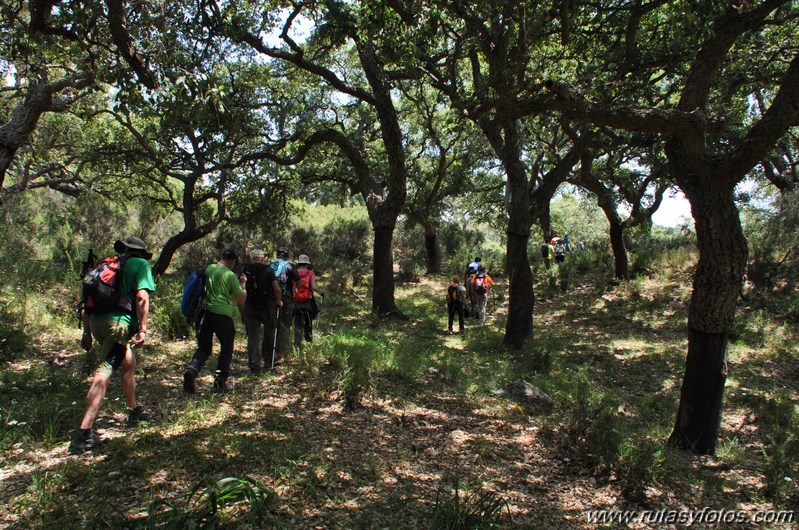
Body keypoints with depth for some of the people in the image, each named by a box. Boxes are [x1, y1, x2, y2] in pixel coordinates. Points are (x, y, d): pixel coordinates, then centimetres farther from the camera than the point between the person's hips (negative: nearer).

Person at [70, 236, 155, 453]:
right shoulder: (140, 264, 8)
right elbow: (142, 297, -8)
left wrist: (87, 332, 25)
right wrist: (142, 329, -8)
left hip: (96, 321, 7)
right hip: (118, 321, -7)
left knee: (129, 363, 25)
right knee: (104, 374, -15)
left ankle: (135, 411, 38)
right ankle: (84, 432, -25)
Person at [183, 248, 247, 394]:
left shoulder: (208, 269, 8)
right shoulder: (230, 275, -8)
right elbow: (241, 299, -4)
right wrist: (243, 283, 10)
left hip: (206, 312, 5)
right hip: (223, 315, -5)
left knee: (204, 348, 14)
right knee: (226, 349, 12)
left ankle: (191, 370, -12)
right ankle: (220, 382, 10)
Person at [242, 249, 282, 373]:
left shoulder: (245, 271, 3)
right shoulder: (268, 270, -5)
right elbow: (277, 289, -10)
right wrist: (279, 301, 7)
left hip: (250, 307, 2)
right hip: (267, 307, -2)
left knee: (252, 336, 5)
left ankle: (254, 366, 3)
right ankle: (268, 359, 23)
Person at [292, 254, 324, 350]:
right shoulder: (311, 274, -4)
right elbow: (313, 287, -14)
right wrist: (321, 293, 2)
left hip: (297, 302, 1)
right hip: (308, 302, -1)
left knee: (298, 323, 5)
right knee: (308, 321, 18)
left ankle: (297, 343, -5)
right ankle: (309, 338, 30)